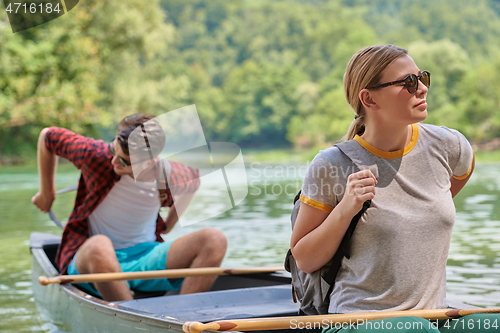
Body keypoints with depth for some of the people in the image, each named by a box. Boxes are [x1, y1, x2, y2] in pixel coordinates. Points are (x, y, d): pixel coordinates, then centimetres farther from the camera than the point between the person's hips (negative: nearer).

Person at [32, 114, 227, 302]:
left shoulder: (174, 178, -11)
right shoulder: (96, 155, -17)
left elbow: (193, 180, 15)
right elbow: (48, 136, 0)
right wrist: (46, 193, 11)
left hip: (146, 257, 3)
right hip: (89, 260, -2)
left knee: (214, 240, -22)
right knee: (99, 246, -42)